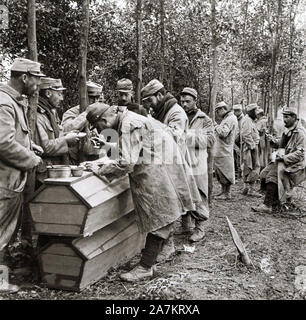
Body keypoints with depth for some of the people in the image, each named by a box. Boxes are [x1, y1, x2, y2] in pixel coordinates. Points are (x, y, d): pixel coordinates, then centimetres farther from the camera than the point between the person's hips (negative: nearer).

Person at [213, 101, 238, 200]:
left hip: (224, 151, -10)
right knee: (220, 172, 15)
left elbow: (223, 133, -24)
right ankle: (224, 191, 24)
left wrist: (216, 126, -10)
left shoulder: (230, 119, -14)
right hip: (220, 151, 10)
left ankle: (227, 194, 5)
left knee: (225, 172, -3)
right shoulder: (228, 118, 18)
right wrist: (217, 127, 8)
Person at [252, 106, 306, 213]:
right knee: (264, 174, -6)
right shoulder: (288, 130, 14)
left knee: (273, 176, -25)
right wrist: (273, 140, 5)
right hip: (283, 161, 9)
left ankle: (267, 206, -20)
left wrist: (284, 158, -24)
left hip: (294, 164, -9)